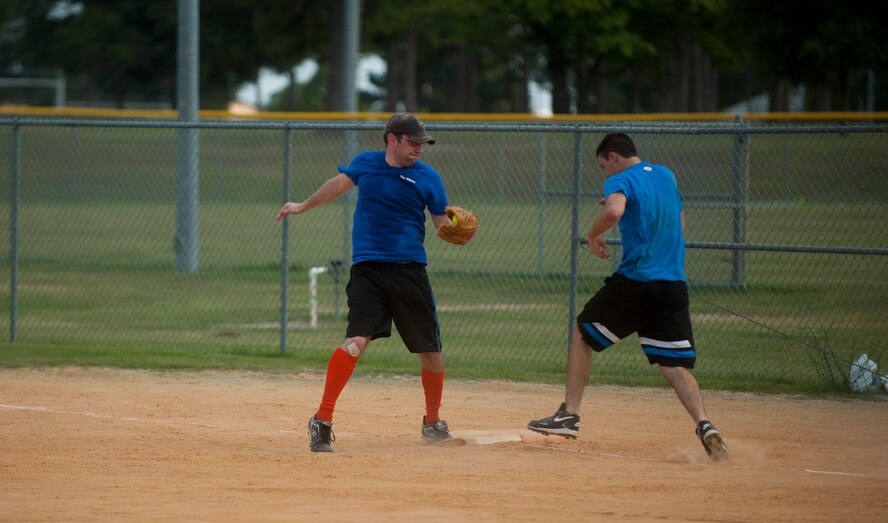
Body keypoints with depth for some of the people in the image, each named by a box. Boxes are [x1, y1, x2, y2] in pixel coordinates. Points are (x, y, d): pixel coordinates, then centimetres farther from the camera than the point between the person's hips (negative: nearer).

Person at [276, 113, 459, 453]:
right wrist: (303, 207, 37)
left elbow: (442, 224, 5)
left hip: (410, 271, 2)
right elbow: (340, 183, 25)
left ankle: (433, 422, 30)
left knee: (431, 349, 6)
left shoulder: (427, 177, 4)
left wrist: (456, 229, -18)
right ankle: (322, 420, -16)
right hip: (368, 269, -2)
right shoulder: (365, 163, 6)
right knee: (356, 341, -21)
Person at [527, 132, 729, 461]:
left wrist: (593, 234, -8)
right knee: (676, 366, 3)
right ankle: (705, 425, -20)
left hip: (635, 281, -6)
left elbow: (614, 212, -27)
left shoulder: (620, 181, -5)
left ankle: (569, 415, 15)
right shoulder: (666, 176, 17)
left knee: (583, 335, 15)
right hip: (675, 284, 6)